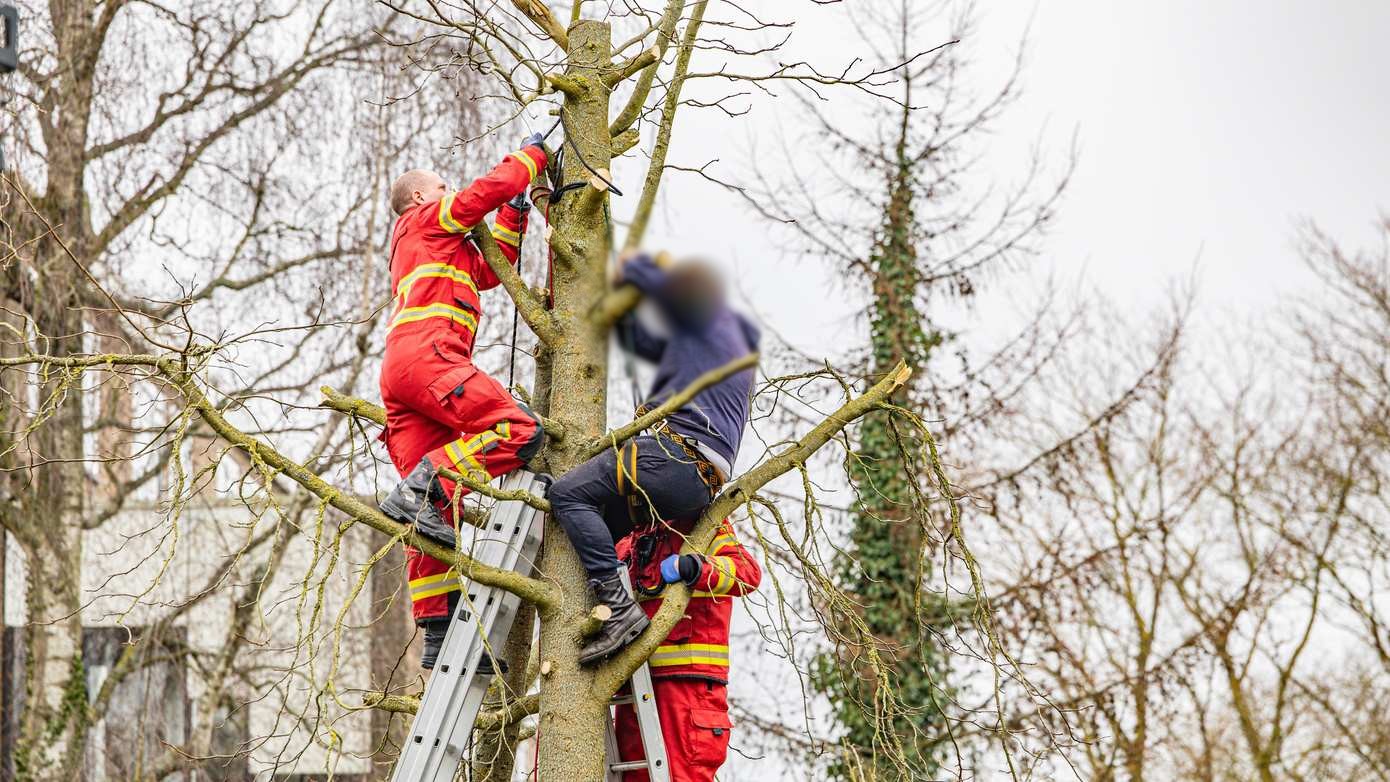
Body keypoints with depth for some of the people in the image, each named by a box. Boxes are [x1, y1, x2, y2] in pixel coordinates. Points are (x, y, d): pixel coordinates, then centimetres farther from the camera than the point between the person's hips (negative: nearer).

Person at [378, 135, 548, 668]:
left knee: (433, 515, 0)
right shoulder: (430, 220, 15)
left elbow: (493, 271, 43)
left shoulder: (448, 253, 41)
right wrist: (532, 152, 23)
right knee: (519, 430, -22)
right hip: (425, 352, -9)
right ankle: (421, 489, -32)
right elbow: (491, 188, 7)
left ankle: (437, 630, -8)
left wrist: (516, 211, 40)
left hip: (398, 373, 9)